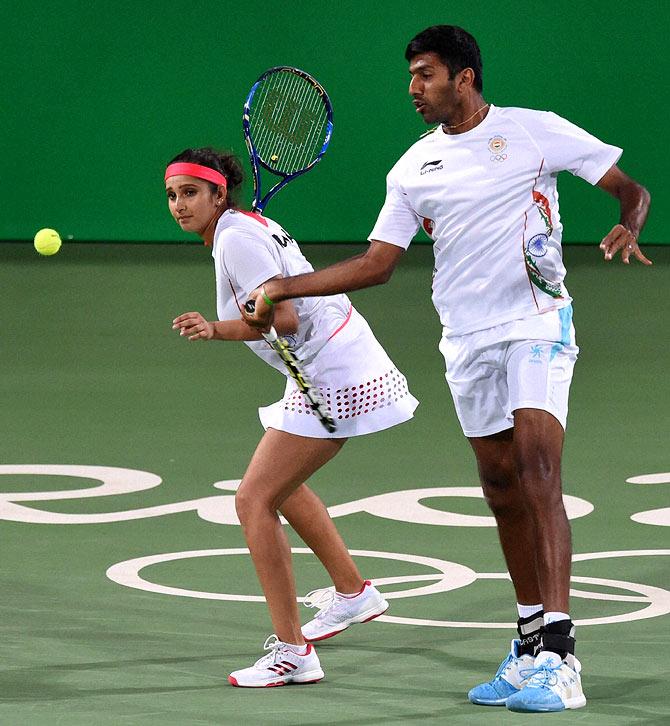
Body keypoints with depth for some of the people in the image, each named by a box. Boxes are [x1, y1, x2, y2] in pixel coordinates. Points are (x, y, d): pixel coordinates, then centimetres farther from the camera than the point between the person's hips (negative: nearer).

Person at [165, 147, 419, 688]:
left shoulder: (236, 239, -16)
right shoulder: (252, 225, 13)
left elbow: (284, 318, -24)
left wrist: (217, 331, -29)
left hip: (334, 378, -11)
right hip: (346, 372, 11)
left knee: (254, 500, -11)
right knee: (280, 484, 30)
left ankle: (292, 652, -14)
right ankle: (353, 592, 44)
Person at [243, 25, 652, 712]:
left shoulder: (536, 131, -2)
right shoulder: (413, 169, 10)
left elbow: (630, 187, 3)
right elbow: (376, 263, 12)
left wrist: (628, 226, -18)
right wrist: (286, 285, 4)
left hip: (538, 325, -5)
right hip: (467, 341, 5)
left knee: (537, 474, -19)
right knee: (502, 488, 6)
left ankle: (558, 656, -26)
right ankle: (530, 644, 15)